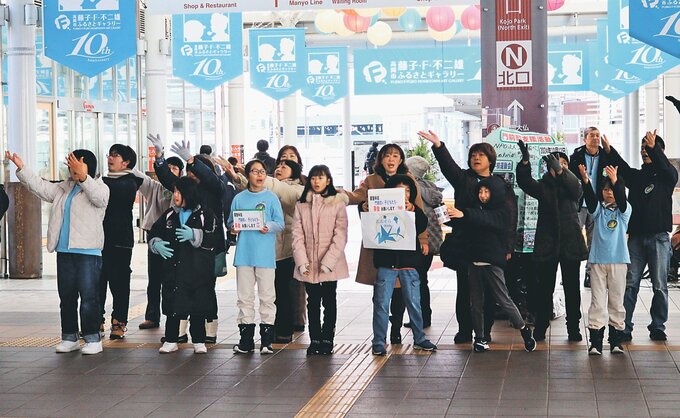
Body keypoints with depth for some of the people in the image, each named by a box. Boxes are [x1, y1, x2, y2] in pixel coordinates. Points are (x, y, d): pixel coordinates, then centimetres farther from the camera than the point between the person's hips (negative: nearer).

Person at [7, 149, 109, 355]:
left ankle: (93, 339, -2)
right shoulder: (63, 189, 18)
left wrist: (82, 176, -37)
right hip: (64, 251, 7)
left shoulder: (99, 187, -3)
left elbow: (98, 197, -25)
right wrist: (21, 168, 8)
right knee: (66, 297, 10)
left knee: (89, 297, -7)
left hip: (88, 252, -7)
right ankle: (69, 337, 17)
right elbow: (40, 186, 17)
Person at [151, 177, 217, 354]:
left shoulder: (204, 215, -2)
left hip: (197, 270, -3)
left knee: (198, 306, 3)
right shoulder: (169, 215, 10)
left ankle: (199, 341, 14)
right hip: (173, 268, 3)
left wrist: (194, 235, -25)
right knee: (172, 305, 2)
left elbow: (213, 239, -12)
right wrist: (157, 244, -5)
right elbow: (154, 233, 16)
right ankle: (170, 341, 13)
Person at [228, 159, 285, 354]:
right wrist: (233, 227, -9)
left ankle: (266, 340, 4)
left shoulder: (271, 198, 3)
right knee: (244, 296, 5)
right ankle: (246, 339, 12)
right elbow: (230, 222, 13)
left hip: (265, 254, -2)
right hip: (244, 254, 2)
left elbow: (280, 223, 0)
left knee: (267, 295, -1)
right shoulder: (239, 198, 9)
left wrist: (269, 227, -19)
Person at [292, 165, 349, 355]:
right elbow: (297, 234, 2)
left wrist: (328, 261, -15)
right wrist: (302, 261, -9)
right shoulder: (301, 205, 7)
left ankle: (327, 339, 13)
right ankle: (314, 339, 12)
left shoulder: (338, 203, -2)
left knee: (329, 301, 6)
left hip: (330, 265, -2)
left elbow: (340, 236, -7)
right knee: (313, 302, 7)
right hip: (308, 265, 2)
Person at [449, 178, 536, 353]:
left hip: (492, 263, -5)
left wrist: (464, 214, -38)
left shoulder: (501, 212, -4)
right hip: (474, 262, 5)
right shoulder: (476, 209, 14)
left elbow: (486, 219, -23)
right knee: (476, 303, 6)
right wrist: (451, 217, -16)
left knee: (503, 299, -2)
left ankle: (524, 330, 13)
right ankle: (479, 338, 15)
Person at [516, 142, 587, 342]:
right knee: (544, 288, 0)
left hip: (570, 243, 0)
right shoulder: (542, 186, 9)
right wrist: (525, 161, -29)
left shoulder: (570, 185, 8)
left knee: (572, 288, 3)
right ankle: (540, 327, 6)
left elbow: (577, 188, -17)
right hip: (547, 243, 0)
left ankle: (574, 327, 9)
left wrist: (560, 170, -34)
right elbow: (525, 182, -11)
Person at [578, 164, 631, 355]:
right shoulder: (598, 210, 7)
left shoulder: (624, 211, 4)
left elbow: (621, 199, -17)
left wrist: (616, 181, -36)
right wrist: (585, 181, -32)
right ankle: (595, 342, -1)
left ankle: (616, 341, 10)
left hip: (618, 261, -1)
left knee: (616, 301, 4)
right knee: (597, 302, -1)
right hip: (597, 260, 1)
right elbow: (590, 199, -13)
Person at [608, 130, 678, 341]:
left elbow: (667, 169, -18)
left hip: (659, 237, -3)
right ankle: (624, 327, -1)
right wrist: (609, 149, -20)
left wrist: (654, 148, -34)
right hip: (636, 236, 3)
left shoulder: (666, 175, 5)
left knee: (660, 285, 1)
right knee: (630, 283, -1)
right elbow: (621, 167, -2)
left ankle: (658, 326, 10)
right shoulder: (636, 176, 16)